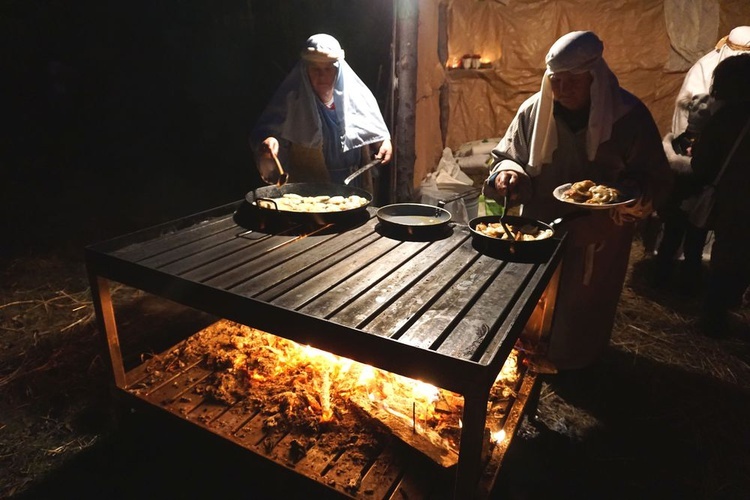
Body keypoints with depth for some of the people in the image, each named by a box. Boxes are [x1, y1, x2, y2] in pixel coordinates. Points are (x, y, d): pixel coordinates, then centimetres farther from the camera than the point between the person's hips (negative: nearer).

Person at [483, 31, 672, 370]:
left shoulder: (628, 115, -12)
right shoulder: (534, 110, -5)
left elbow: (657, 181, -6)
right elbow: (506, 156, 6)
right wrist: (508, 173, -17)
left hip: (599, 239, -2)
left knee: (584, 308, 14)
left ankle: (575, 365, 40)